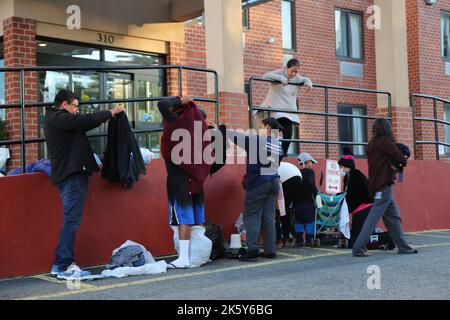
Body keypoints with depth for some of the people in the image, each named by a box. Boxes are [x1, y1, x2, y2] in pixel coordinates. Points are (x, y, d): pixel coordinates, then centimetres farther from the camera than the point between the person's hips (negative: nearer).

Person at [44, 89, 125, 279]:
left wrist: (107, 116, 13)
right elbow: (87, 121, -16)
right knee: (71, 222, -9)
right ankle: (66, 266, -8)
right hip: (72, 175, -11)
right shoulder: (60, 118, -11)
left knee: (70, 221, 12)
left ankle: (59, 265, 15)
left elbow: (83, 124, 22)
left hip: (66, 175, 11)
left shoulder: (53, 119, 22)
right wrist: (111, 112, -2)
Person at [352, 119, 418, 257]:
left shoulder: (372, 143, 14)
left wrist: (395, 164, 2)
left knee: (394, 217, 13)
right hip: (384, 185, -9)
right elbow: (400, 159, -11)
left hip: (376, 183, 9)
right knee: (374, 217, -9)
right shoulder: (385, 141, -9)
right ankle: (359, 248, -10)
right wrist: (403, 161, 10)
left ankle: (403, 247, 18)